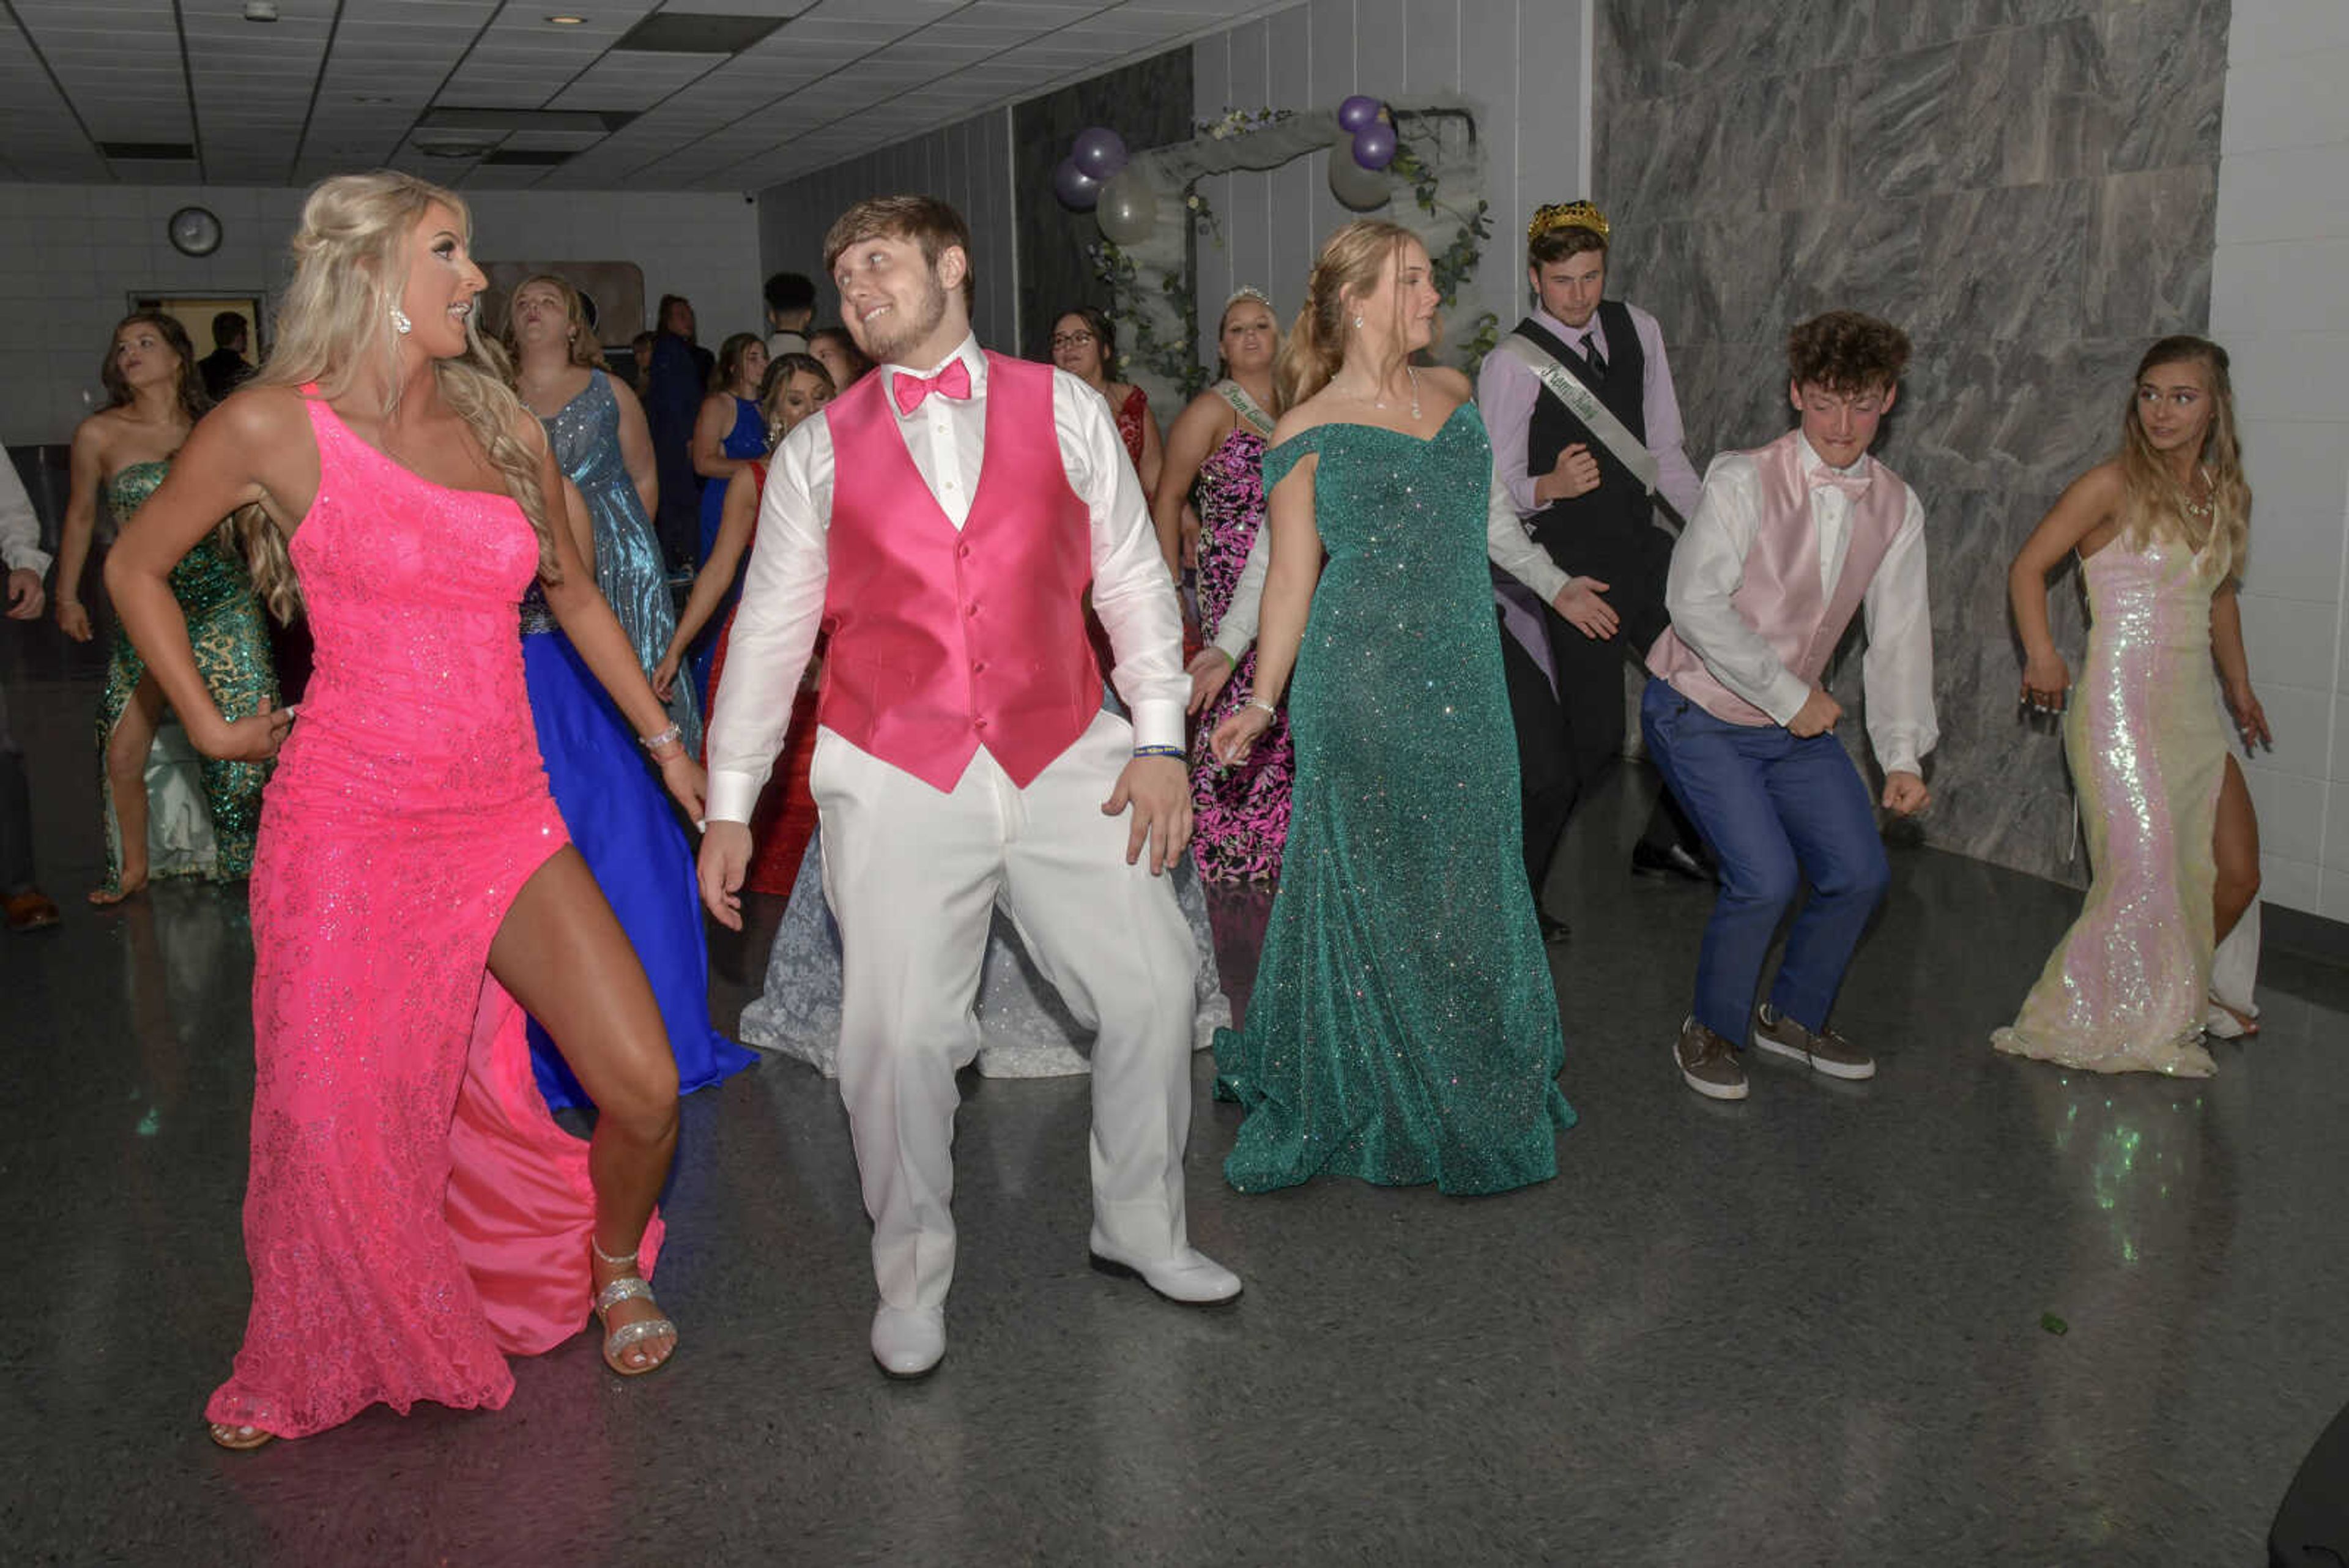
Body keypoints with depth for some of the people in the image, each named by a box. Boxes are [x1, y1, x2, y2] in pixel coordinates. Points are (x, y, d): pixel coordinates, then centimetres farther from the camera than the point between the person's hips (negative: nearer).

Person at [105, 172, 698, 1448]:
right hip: (349, 827, -3)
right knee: (337, 1133, 5)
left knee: (645, 1089, -4)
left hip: (506, 819, 4)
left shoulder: (504, 426, 7)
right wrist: (208, 723, 8)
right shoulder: (275, 425, -5)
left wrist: (665, 740, 20)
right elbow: (135, 567, 10)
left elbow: (572, 592, 20)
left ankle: (613, 1266, 29)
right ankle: (308, 1365, 36)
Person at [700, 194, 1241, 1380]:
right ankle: (911, 1278, 18)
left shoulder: (1063, 410, 6)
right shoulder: (820, 448, 7)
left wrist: (1159, 739, 0)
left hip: (1064, 764, 1)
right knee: (897, 1034, -6)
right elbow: (769, 628, 9)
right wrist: (728, 804, 6)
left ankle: (1138, 1227, 26)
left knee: (1154, 988, 2)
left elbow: (1132, 579, 7)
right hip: (896, 781, -1)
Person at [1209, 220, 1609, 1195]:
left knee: (1468, 882, 11)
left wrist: (1555, 586, 29)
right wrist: (1262, 703, -3)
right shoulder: (1311, 433, -5)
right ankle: (1374, 1104, 20)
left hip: (1464, 680, 5)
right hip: (1360, 685, -5)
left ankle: (1479, 1092, 28)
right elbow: (1291, 575, -3)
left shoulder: (1453, 395, 10)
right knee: (1372, 888, 3)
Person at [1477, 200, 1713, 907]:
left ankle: (1669, 838, 26)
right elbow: (1496, 491, -12)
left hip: (1645, 546, 7)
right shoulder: (1512, 364, -12)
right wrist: (1551, 488, -31)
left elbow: (1663, 449, 12)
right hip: (1576, 567, -7)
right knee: (1593, 737, -7)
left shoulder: (1637, 329, 7)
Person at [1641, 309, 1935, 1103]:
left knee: (1859, 873, 3)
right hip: (1701, 716, -6)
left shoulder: (1897, 508, 0)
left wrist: (1904, 754, -6)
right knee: (1766, 877, -18)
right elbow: (1694, 601, -25)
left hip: (1798, 720, 6)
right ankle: (1711, 1033, 8)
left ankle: (1794, 1017, 30)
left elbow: (1900, 635, 2)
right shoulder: (1744, 481, -19)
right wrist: (1790, 694, -22)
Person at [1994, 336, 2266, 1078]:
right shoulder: (2113, 486, -7)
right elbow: (2028, 567, -7)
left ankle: (2179, 994, 33)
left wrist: (2240, 687, 26)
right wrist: (2041, 653, -20)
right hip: (2120, 704, -7)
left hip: (2194, 710, 7)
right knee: (2145, 873, -11)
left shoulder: (2228, 496, 11)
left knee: (2237, 877, 9)